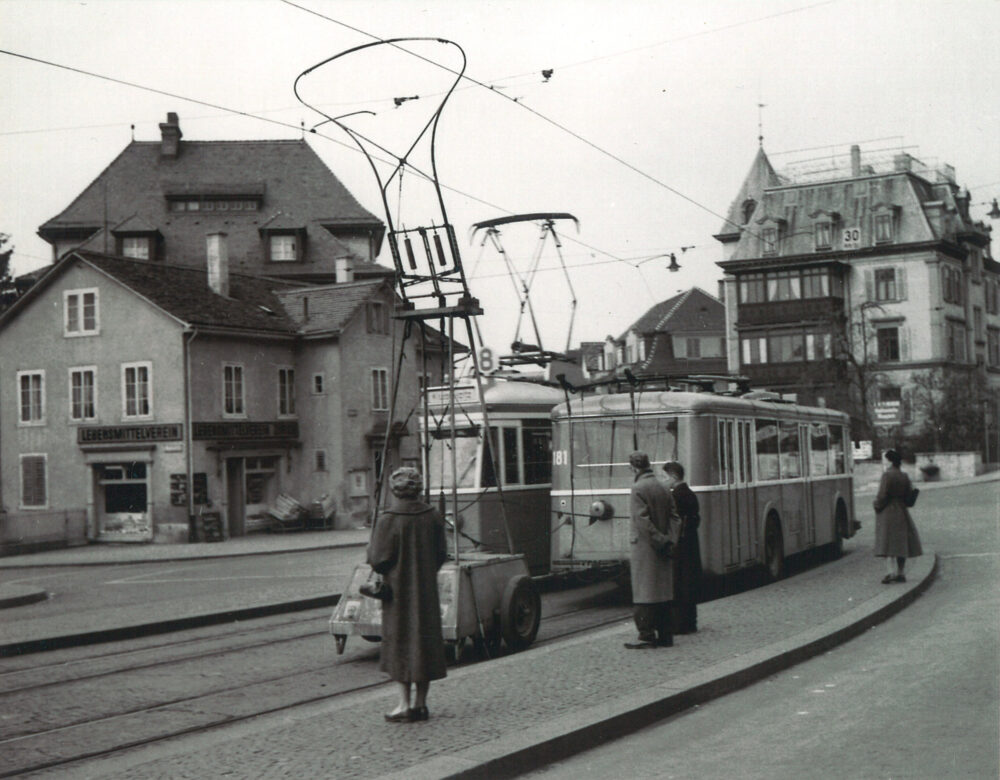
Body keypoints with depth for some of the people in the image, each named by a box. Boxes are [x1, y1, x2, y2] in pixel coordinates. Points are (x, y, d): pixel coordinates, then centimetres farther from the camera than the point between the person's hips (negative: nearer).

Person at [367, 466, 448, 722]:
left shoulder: (388, 520, -15)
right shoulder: (432, 517, -1)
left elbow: (378, 559, -14)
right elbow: (441, 554, 5)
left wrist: (370, 549, 7)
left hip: (398, 590, -4)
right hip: (426, 590, 4)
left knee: (399, 643, 4)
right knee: (425, 639, 11)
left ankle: (403, 704, 2)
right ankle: (420, 703, 15)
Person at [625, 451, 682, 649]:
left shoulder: (638, 488, -12)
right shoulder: (662, 488, 11)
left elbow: (642, 520, -19)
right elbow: (674, 516, 9)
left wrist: (659, 540, -15)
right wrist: (669, 540, 1)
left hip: (644, 547, -7)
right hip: (661, 550, 7)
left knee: (643, 594, -3)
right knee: (662, 592, 11)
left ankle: (647, 636, -3)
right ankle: (665, 635, 14)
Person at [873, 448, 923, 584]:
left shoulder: (887, 475, -14)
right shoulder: (904, 476, 7)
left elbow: (882, 495, -16)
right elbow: (909, 497, 8)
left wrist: (876, 506, -1)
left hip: (887, 513, -6)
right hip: (901, 512, 6)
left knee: (888, 543, -4)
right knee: (902, 543, 11)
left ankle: (890, 571, -12)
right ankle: (900, 573, 15)